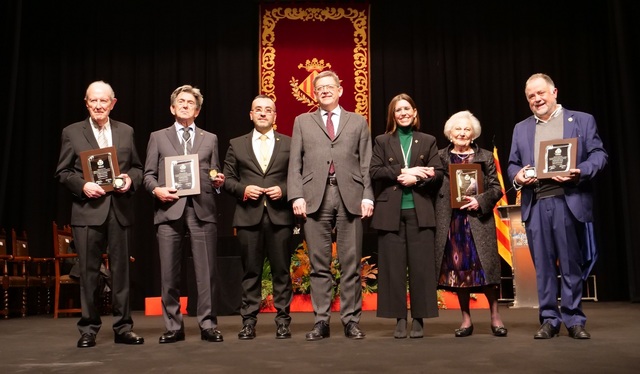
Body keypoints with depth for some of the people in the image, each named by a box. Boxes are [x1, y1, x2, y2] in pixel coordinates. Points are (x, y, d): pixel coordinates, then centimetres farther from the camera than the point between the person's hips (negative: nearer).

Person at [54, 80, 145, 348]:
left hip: (120, 210, 2)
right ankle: (88, 329, 14)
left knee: (121, 270, 6)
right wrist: (83, 185, -13)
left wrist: (131, 179, -8)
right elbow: (62, 172, 4)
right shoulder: (72, 133, 6)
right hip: (88, 210, -2)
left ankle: (123, 328, 15)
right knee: (88, 272, 3)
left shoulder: (126, 131, 12)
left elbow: (137, 167, 13)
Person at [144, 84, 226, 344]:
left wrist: (219, 181, -6)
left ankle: (208, 325, 6)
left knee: (206, 271, -2)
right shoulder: (158, 137, 16)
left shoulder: (210, 139, 19)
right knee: (169, 272, 1)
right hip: (169, 209, 0)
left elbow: (215, 175, 16)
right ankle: (173, 327, 11)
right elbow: (148, 175, 12)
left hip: (202, 210, 0)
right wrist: (156, 189, -7)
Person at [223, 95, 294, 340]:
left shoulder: (289, 144, 10)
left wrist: (283, 189, -11)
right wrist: (243, 189, -8)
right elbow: (227, 179, 10)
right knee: (250, 271, 5)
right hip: (248, 216, 1)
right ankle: (248, 321, 12)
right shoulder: (236, 145, 13)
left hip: (280, 216, -1)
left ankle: (282, 320, 11)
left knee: (281, 271, 3)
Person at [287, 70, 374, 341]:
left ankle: (351, 320, 9)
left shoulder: (358, 122, 16)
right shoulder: (302, 122, 17)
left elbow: (366, 164, 9)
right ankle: (321, 321, 9)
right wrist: (296, 196, -3)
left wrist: (368, 196, -3)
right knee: (319, 264, 2)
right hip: (315, 198, 0)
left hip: (350, 197, 0)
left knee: (351, 264, 1)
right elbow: (295, 163, 9)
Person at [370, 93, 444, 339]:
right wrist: (403, 172, -11)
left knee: (421, 266, -1)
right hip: (391, 212, 0)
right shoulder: (382, 141, 11)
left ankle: (418, 319, 8)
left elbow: (438, 173, 5)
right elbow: (375, 171, 0)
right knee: (394, 266, 0)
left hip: (420, 211, 0)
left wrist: (415, 179, -11)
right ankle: (400, 319, 8)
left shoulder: (428, 141, 13)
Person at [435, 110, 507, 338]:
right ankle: (466, 319, 16)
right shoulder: (440, 157, 9)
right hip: (451, 222, 1)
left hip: (479, 221, -1)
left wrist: (480, 201, -12)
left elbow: (496, 188, 4)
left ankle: (495, 315, 13)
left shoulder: (485, 157, 8)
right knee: (458, 269, 5)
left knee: (485, 266, -3)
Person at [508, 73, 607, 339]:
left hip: (569, 202, -2)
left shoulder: (582, 120, 8)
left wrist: (580, 172, -17)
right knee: (543, 265, 5)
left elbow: (599, 155, 2)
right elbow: (512, 164, 16)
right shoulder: (521, 129, 18)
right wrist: (517, 176, -7)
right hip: (535, 205, 3)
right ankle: (549, 319, 13)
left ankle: (574, 319, 14)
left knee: (572, 264, 3)